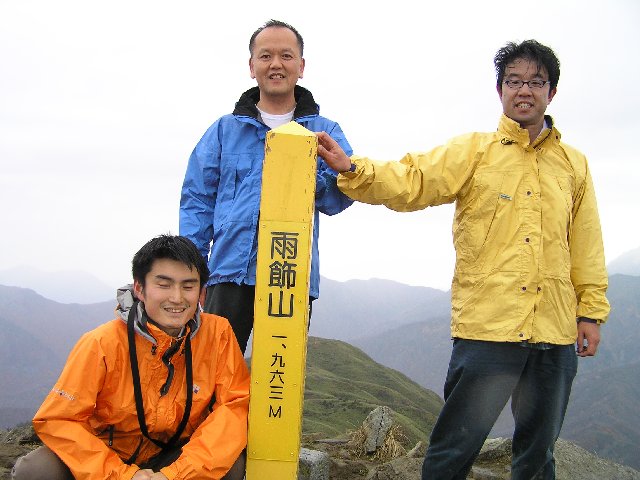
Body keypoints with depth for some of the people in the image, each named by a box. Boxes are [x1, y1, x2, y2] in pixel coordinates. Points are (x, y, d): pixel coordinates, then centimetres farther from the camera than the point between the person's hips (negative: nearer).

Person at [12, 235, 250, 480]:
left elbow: (235, 404, -16)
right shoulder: (103, 344, -18)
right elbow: (57, 420, -17)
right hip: (108, 457, 0)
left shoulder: (218, 333, -14)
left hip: (176, 457, 1)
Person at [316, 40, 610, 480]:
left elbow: (586, 245, 13)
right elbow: (413, 181, -10)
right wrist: (352, 169, -25)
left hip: (555, 332, 3)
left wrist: (591, 311, 9)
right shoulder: (474, 151, 2)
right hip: (487, 327, -3)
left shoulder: (574, 164, 12)